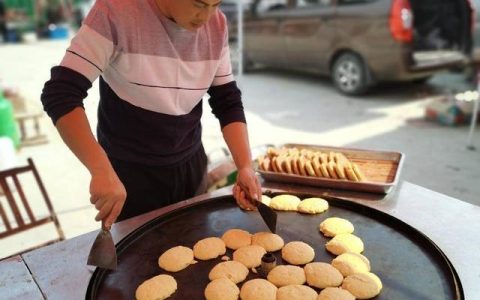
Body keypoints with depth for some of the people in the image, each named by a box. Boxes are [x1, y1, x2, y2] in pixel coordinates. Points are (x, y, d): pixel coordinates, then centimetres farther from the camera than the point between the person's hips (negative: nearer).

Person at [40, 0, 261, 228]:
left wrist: (245, 166, -15)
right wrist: (102, 170, -35)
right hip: (131, 173, -4)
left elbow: (228, 101, -2)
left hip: (191, 167, 5)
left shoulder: (217, 25, -5)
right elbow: (60, 93, -23)